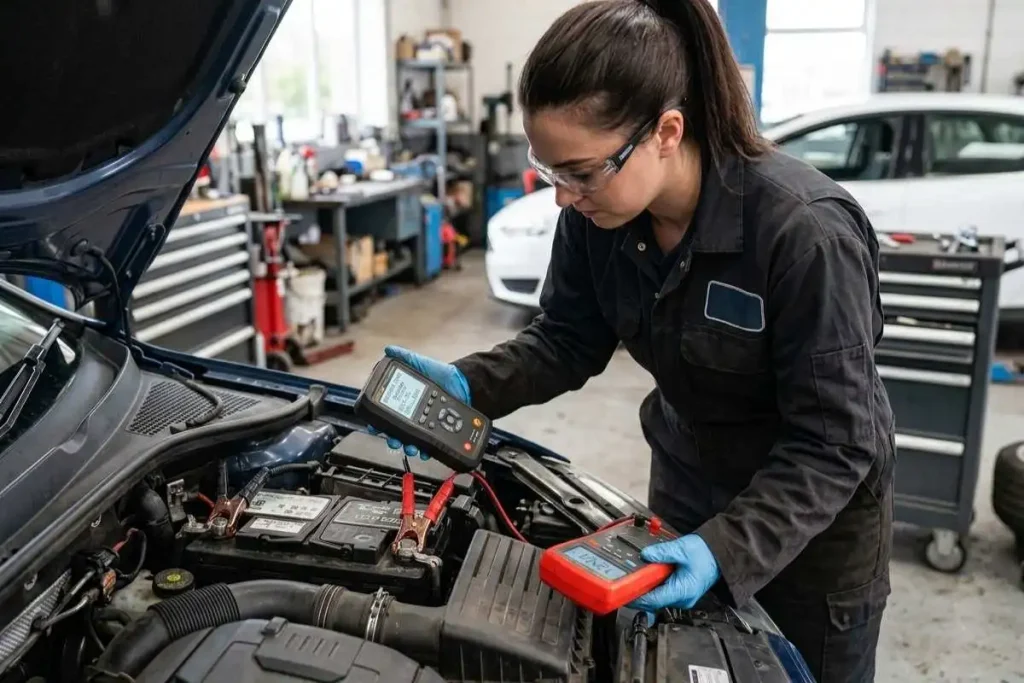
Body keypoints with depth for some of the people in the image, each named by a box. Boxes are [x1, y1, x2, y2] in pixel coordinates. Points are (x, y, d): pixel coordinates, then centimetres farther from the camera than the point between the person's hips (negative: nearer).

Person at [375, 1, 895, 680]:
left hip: (817, 510, -4)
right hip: (686, 480, 5)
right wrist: (469, 385, -22)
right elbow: (567, 339, -6)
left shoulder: (805, 231, -34)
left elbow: (832, 443, -28)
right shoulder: (598, 212, -18)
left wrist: (726, 548, -37)